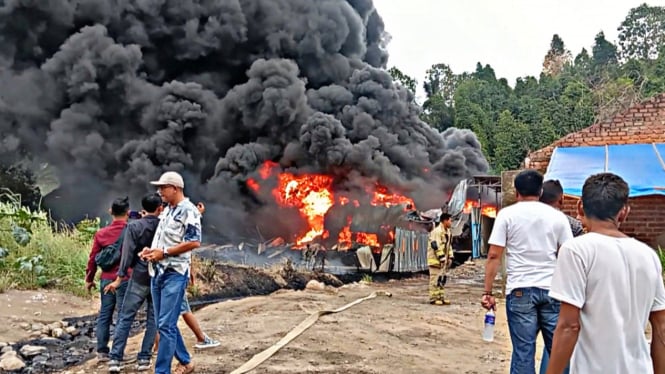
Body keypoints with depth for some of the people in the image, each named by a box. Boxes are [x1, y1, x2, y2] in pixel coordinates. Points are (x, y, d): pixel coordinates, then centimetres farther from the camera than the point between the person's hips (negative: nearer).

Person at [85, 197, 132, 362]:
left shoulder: (101, 233, 2)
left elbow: (93, 258, 5)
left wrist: (89, 279, 15)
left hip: (106, 279, 3)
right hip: (125, 280, -3)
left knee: (104, 315, 12)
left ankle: (102, 351, 15)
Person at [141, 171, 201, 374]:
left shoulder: (188, 210, -11)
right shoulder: (167, 210, 17)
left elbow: (194, 242, -19)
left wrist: (163, 252, -16)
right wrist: (150, 250, 6)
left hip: (175, 274, -9)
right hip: (157, 272, 9)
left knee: (166, 325, -8)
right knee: (164, 324, 14)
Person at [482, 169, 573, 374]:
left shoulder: (507, 214, 1)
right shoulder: (557, 216, 7)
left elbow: (494, 255, -4)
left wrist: (488, 292, -1)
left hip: (520, 290, -2)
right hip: (551, 289, 2)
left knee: (523, 351, 2)